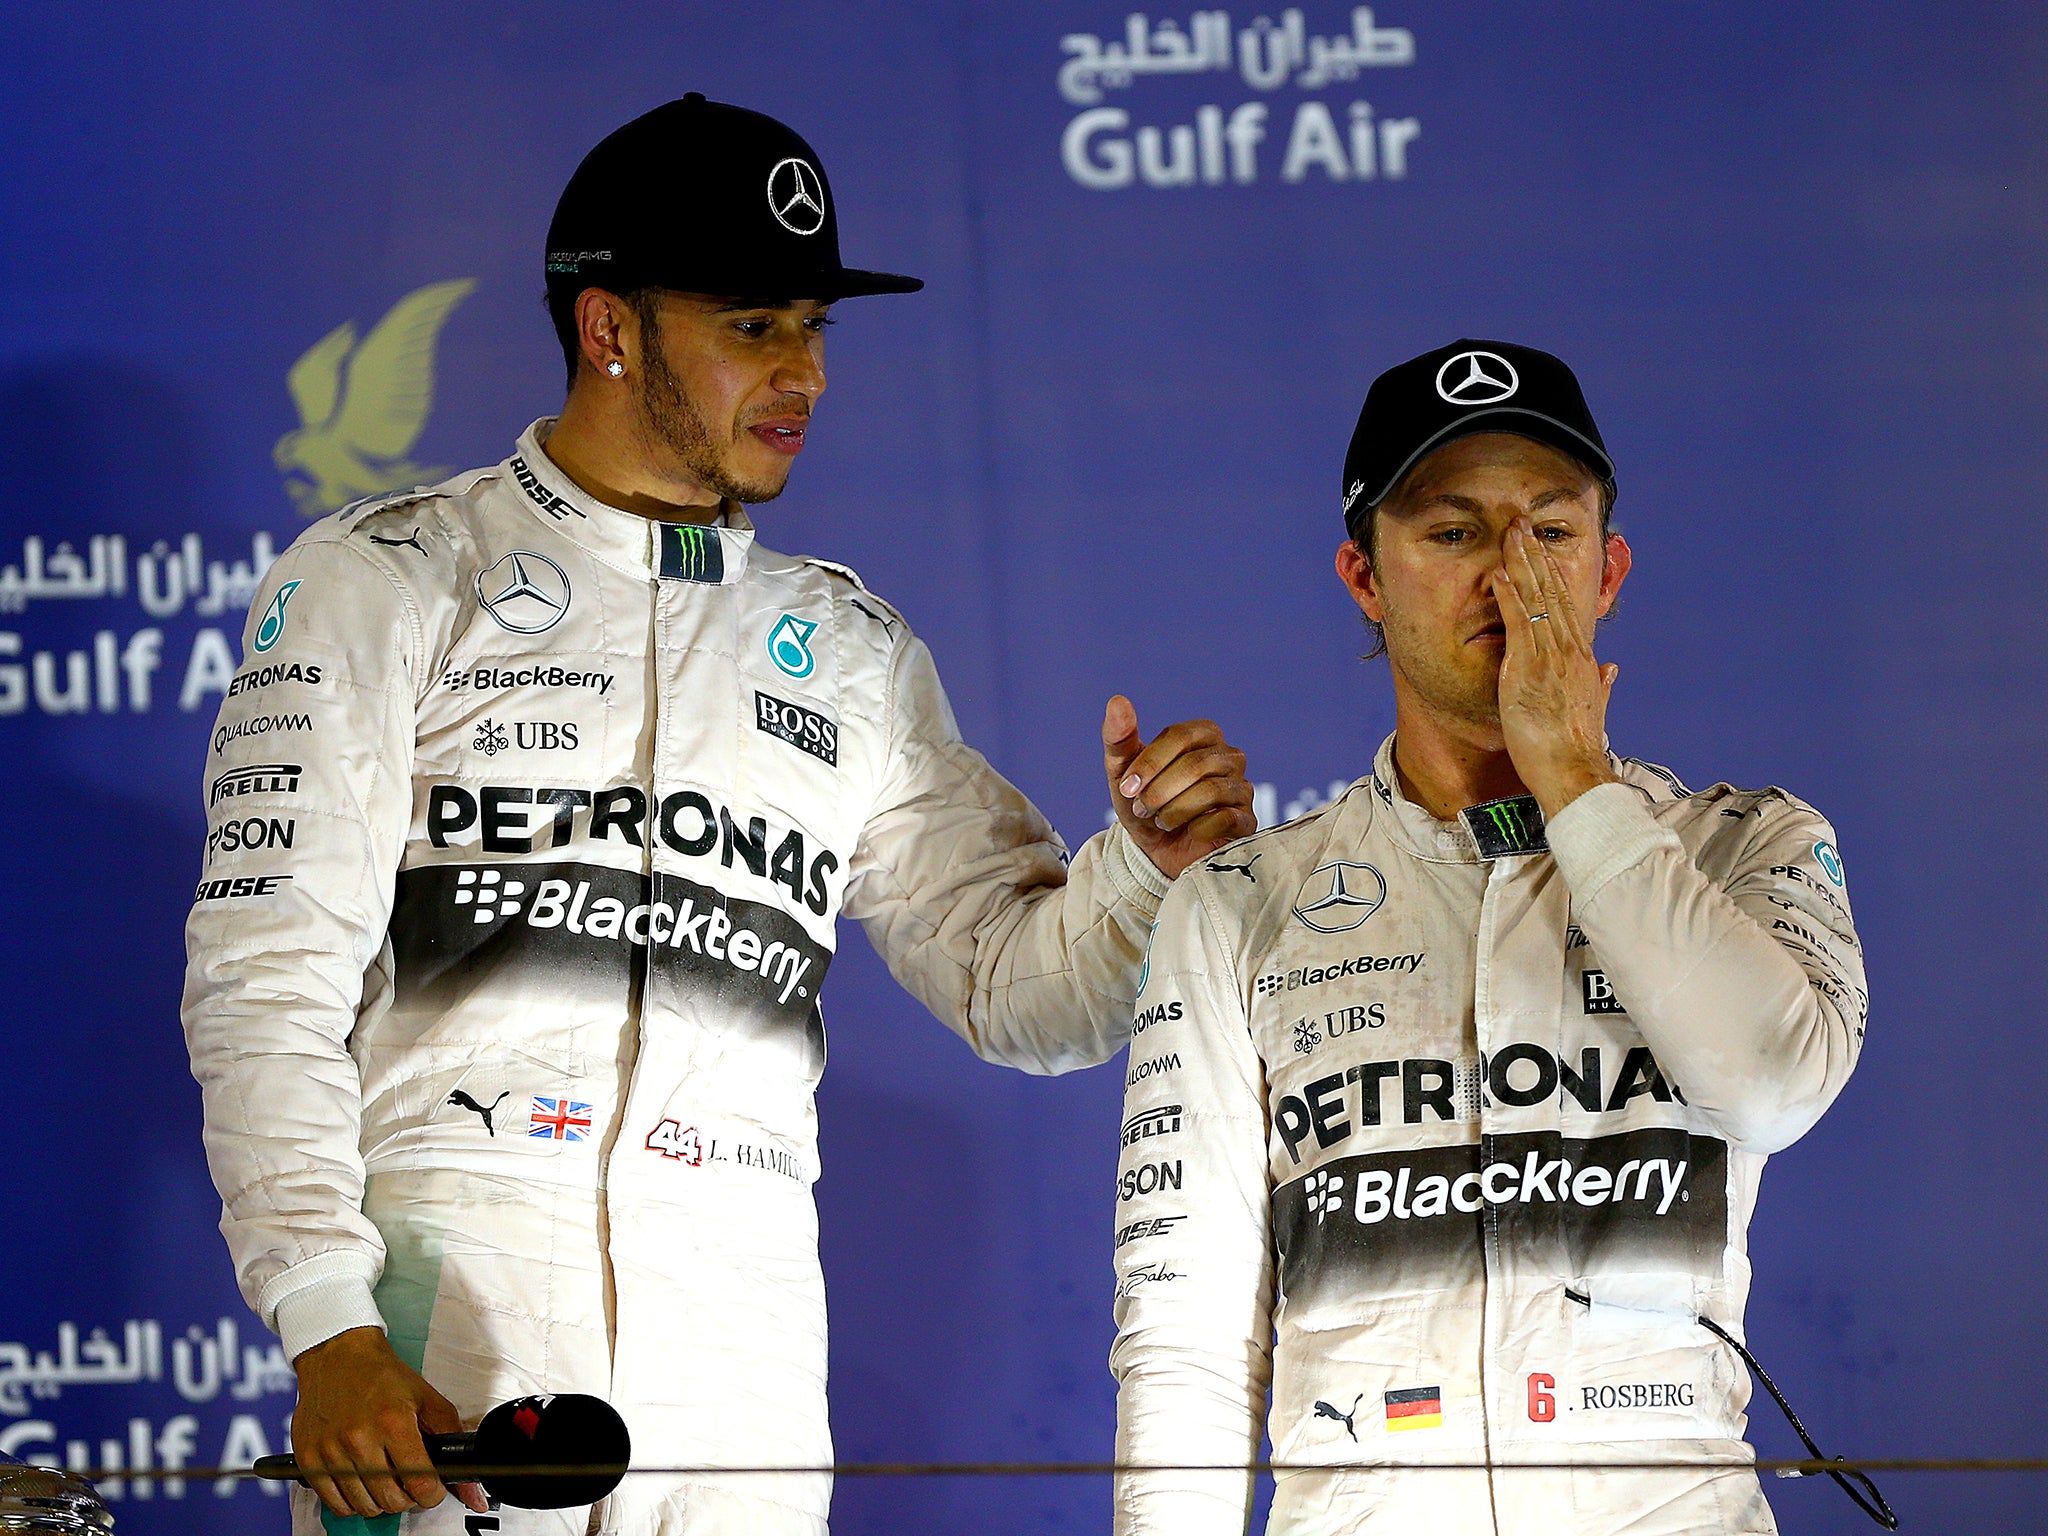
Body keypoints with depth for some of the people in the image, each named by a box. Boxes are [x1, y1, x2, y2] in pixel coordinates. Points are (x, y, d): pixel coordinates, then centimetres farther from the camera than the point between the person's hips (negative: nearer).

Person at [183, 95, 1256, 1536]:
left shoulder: (849, 650, 19)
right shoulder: (384, 581, 6)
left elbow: (1022, 990, 19)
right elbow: (270, 974, -2)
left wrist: (1145, 864, -3)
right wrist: (331, 1332, -14)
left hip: (741, 1357, 4)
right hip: (442, 1340, -3)